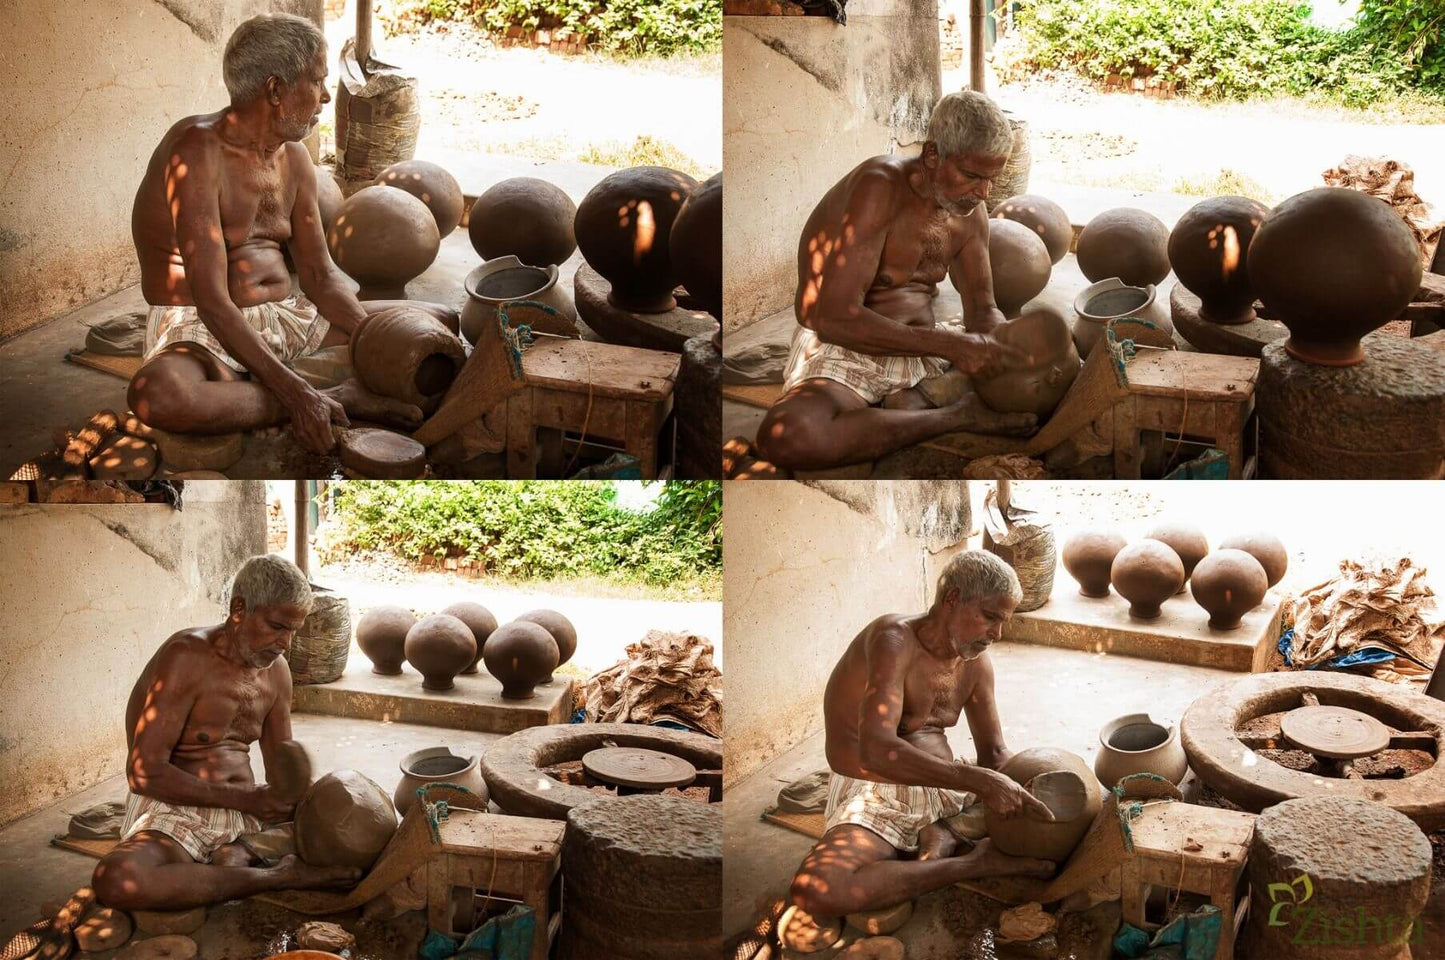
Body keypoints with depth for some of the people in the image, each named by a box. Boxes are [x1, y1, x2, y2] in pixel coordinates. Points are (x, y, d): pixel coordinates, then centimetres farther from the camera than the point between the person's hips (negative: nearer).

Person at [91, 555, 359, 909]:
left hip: (246, 809, 7)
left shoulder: (276, 670, 10)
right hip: (173, 810, -7)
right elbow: (144, 773, -19)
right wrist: (245, 799, -23)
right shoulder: (187, 658, -14)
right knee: (115, 880, -39)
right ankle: (276, 877, -34)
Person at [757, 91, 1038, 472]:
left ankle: (920, 400, -18)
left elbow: (984, 310, 11)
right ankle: (956, 416, -27)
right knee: (786, 437, -40)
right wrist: (949, 346, -31)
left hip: (925, 349, 7)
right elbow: (835, 317, -27)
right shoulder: (880, 188, -19)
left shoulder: (970, 210, 5)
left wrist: (1003, 349, -15)